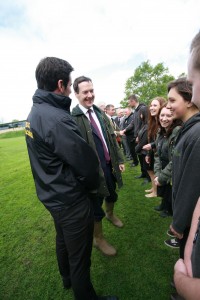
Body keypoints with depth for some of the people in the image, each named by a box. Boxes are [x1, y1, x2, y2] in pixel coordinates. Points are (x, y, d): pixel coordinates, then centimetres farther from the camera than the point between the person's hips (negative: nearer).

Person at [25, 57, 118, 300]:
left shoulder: (34, 113, 3)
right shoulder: (57, 119, -27)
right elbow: (86, 163, -24)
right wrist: (93, 185, -2)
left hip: (51, 195, 10)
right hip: (70, 200, -10)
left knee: (63, 240, 31)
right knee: (79, 256, 14)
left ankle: (68, 279, 57)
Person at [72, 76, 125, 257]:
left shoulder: (100, 113, 5)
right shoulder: (73, 118, -18)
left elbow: (112, 138, 10)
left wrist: (119, 160, 9)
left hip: (110, 165, 7)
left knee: (112, 195, 27)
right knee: (96, 205, 12)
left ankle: (110, 214, 61)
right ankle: (98, 239, 39)